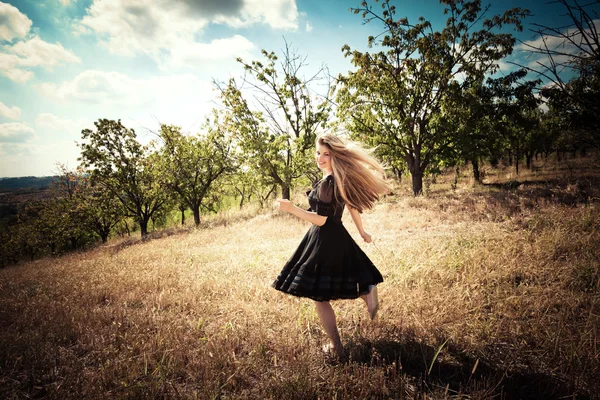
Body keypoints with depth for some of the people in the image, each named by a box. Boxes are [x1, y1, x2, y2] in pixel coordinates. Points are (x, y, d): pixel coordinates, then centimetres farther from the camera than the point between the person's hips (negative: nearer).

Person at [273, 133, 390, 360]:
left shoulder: (327, 183, -20)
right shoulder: (342, 179, 8)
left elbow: (320, 220, -21)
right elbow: (353, 207, 17)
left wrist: (292, 209, -27)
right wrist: (362, 232, 27)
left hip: (324, 241, -9)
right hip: (339, 238, 9)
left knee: (319, 296, 4)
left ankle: (336, 347, 14)